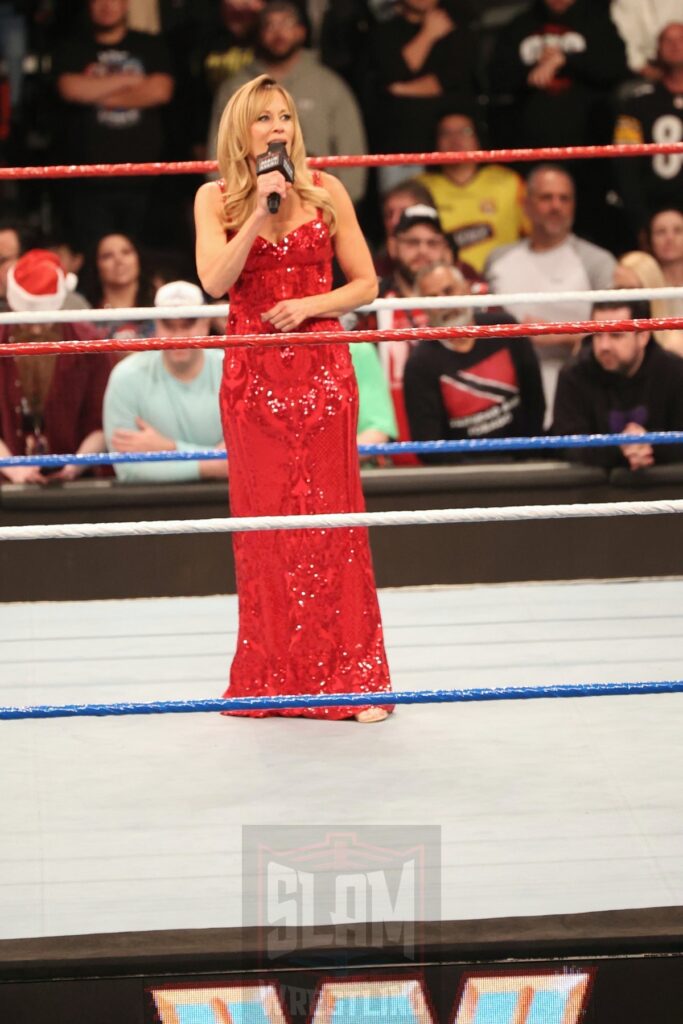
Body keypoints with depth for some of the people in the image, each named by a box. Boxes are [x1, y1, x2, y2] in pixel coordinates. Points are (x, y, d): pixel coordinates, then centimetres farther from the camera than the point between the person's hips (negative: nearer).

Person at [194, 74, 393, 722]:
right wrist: (261, 212, -16)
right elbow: (215, 281, -12)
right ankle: (275, 678, 11)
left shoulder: (325, 192, 4)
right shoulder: (216, 199, 3)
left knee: (331, 517, -1)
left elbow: (365, 284, 6)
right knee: (265, 519, 3)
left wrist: (309, 305, -10)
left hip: (322, 371, 0)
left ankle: (350, 677, 3)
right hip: (252, 375, 0)